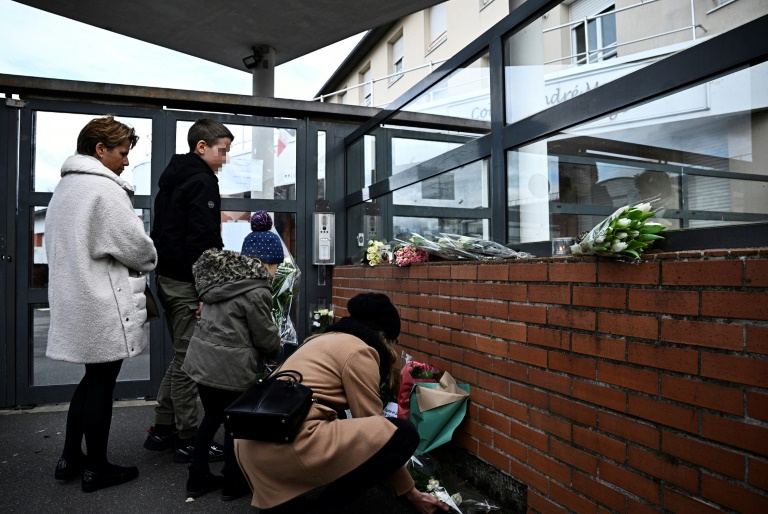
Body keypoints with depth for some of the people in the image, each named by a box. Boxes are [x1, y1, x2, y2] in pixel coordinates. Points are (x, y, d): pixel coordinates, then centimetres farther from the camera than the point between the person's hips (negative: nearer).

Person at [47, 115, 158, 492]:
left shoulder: (65, 187, 14)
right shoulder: (104, 189, -16)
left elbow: (57, 244, 18)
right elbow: (136, 246, -16)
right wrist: (149, 260, 6)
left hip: (74, 301, 9)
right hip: (104, 306, -9)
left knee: (92, 379, 20)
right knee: (101, 383, 3)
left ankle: (70, 458, 30)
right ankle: (95, 469, 18)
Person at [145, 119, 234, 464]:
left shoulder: (172, 180, 19)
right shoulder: (202, 182, -12)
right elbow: (203, 241, -21)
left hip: (167, 278, 10)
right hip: (187, 283, -10)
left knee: (181, 357, 17)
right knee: (188, 361, -3)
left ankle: (162, 430, 25)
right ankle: (188, 440, 7)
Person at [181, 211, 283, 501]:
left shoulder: (220, 276, 8)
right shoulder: (255, 289, -17)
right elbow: (265, 335, -10)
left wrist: (266, 346, 17)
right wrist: (275, 349, 13)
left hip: (202, 357, 8)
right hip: (229, 367, -8)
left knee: (212, 416, 22)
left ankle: (198, 478, 32)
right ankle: (232, 483, 25)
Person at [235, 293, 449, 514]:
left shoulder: (329, 339, 22)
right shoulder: (359, 350, -5)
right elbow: (374, 429, -3)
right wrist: (411, 492, 8)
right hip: (287, 444, -10)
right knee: (403, 433, -8)